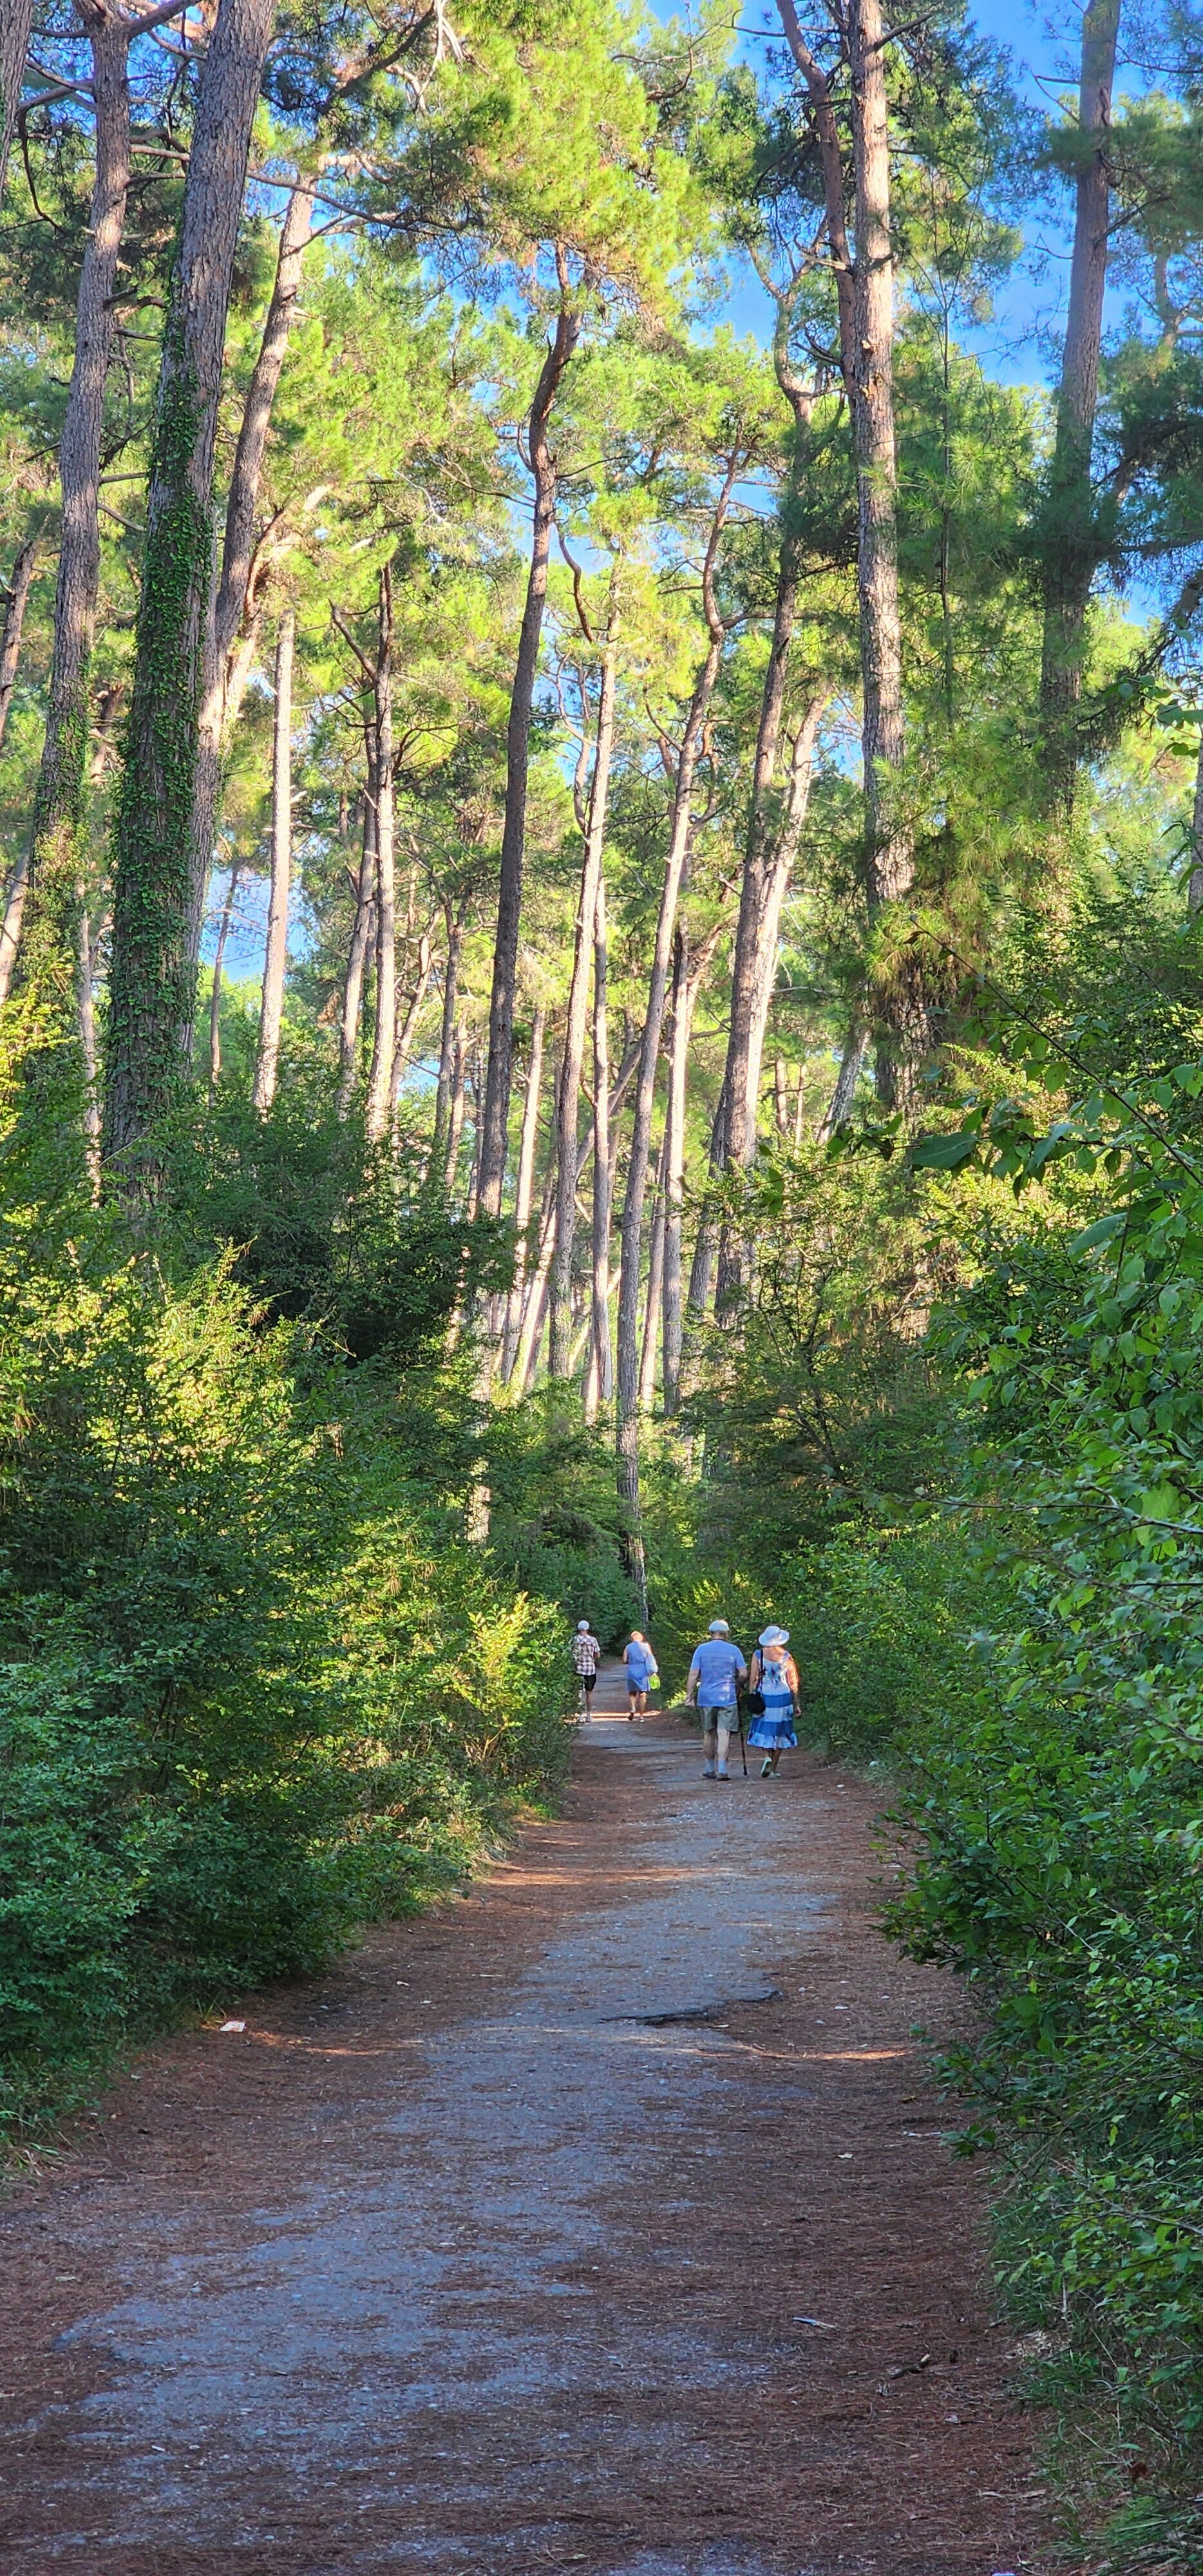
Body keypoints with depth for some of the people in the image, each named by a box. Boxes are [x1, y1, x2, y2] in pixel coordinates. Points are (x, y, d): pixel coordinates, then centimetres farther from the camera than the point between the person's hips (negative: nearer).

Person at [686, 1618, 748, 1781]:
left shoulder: (701, 1650, 1)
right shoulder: (733, 1650, 0)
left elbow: (693, 1674, -3)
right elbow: (744, 1674, -2)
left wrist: (690, 1696, 1)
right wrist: (737, 1686, 17)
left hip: (706, 1698, 2)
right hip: (727, 1698, -2)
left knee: (709, 1734, 13)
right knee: (724, 1733, -4)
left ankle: (710, 1769, 22)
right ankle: (722, 1769, -13)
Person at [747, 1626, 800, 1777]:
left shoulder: (758, 1655, -3)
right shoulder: (787, 1657, -2)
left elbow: (753, 1679, -3)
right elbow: (793, 1683, 1)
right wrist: (796, 1704, 8)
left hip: (764, 1697, -1)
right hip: (783, 1697, 1)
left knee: (763, 1731, 9)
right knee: (779, 1732, 9)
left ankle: (767, 1757, -18)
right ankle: (773, 1770, 10)